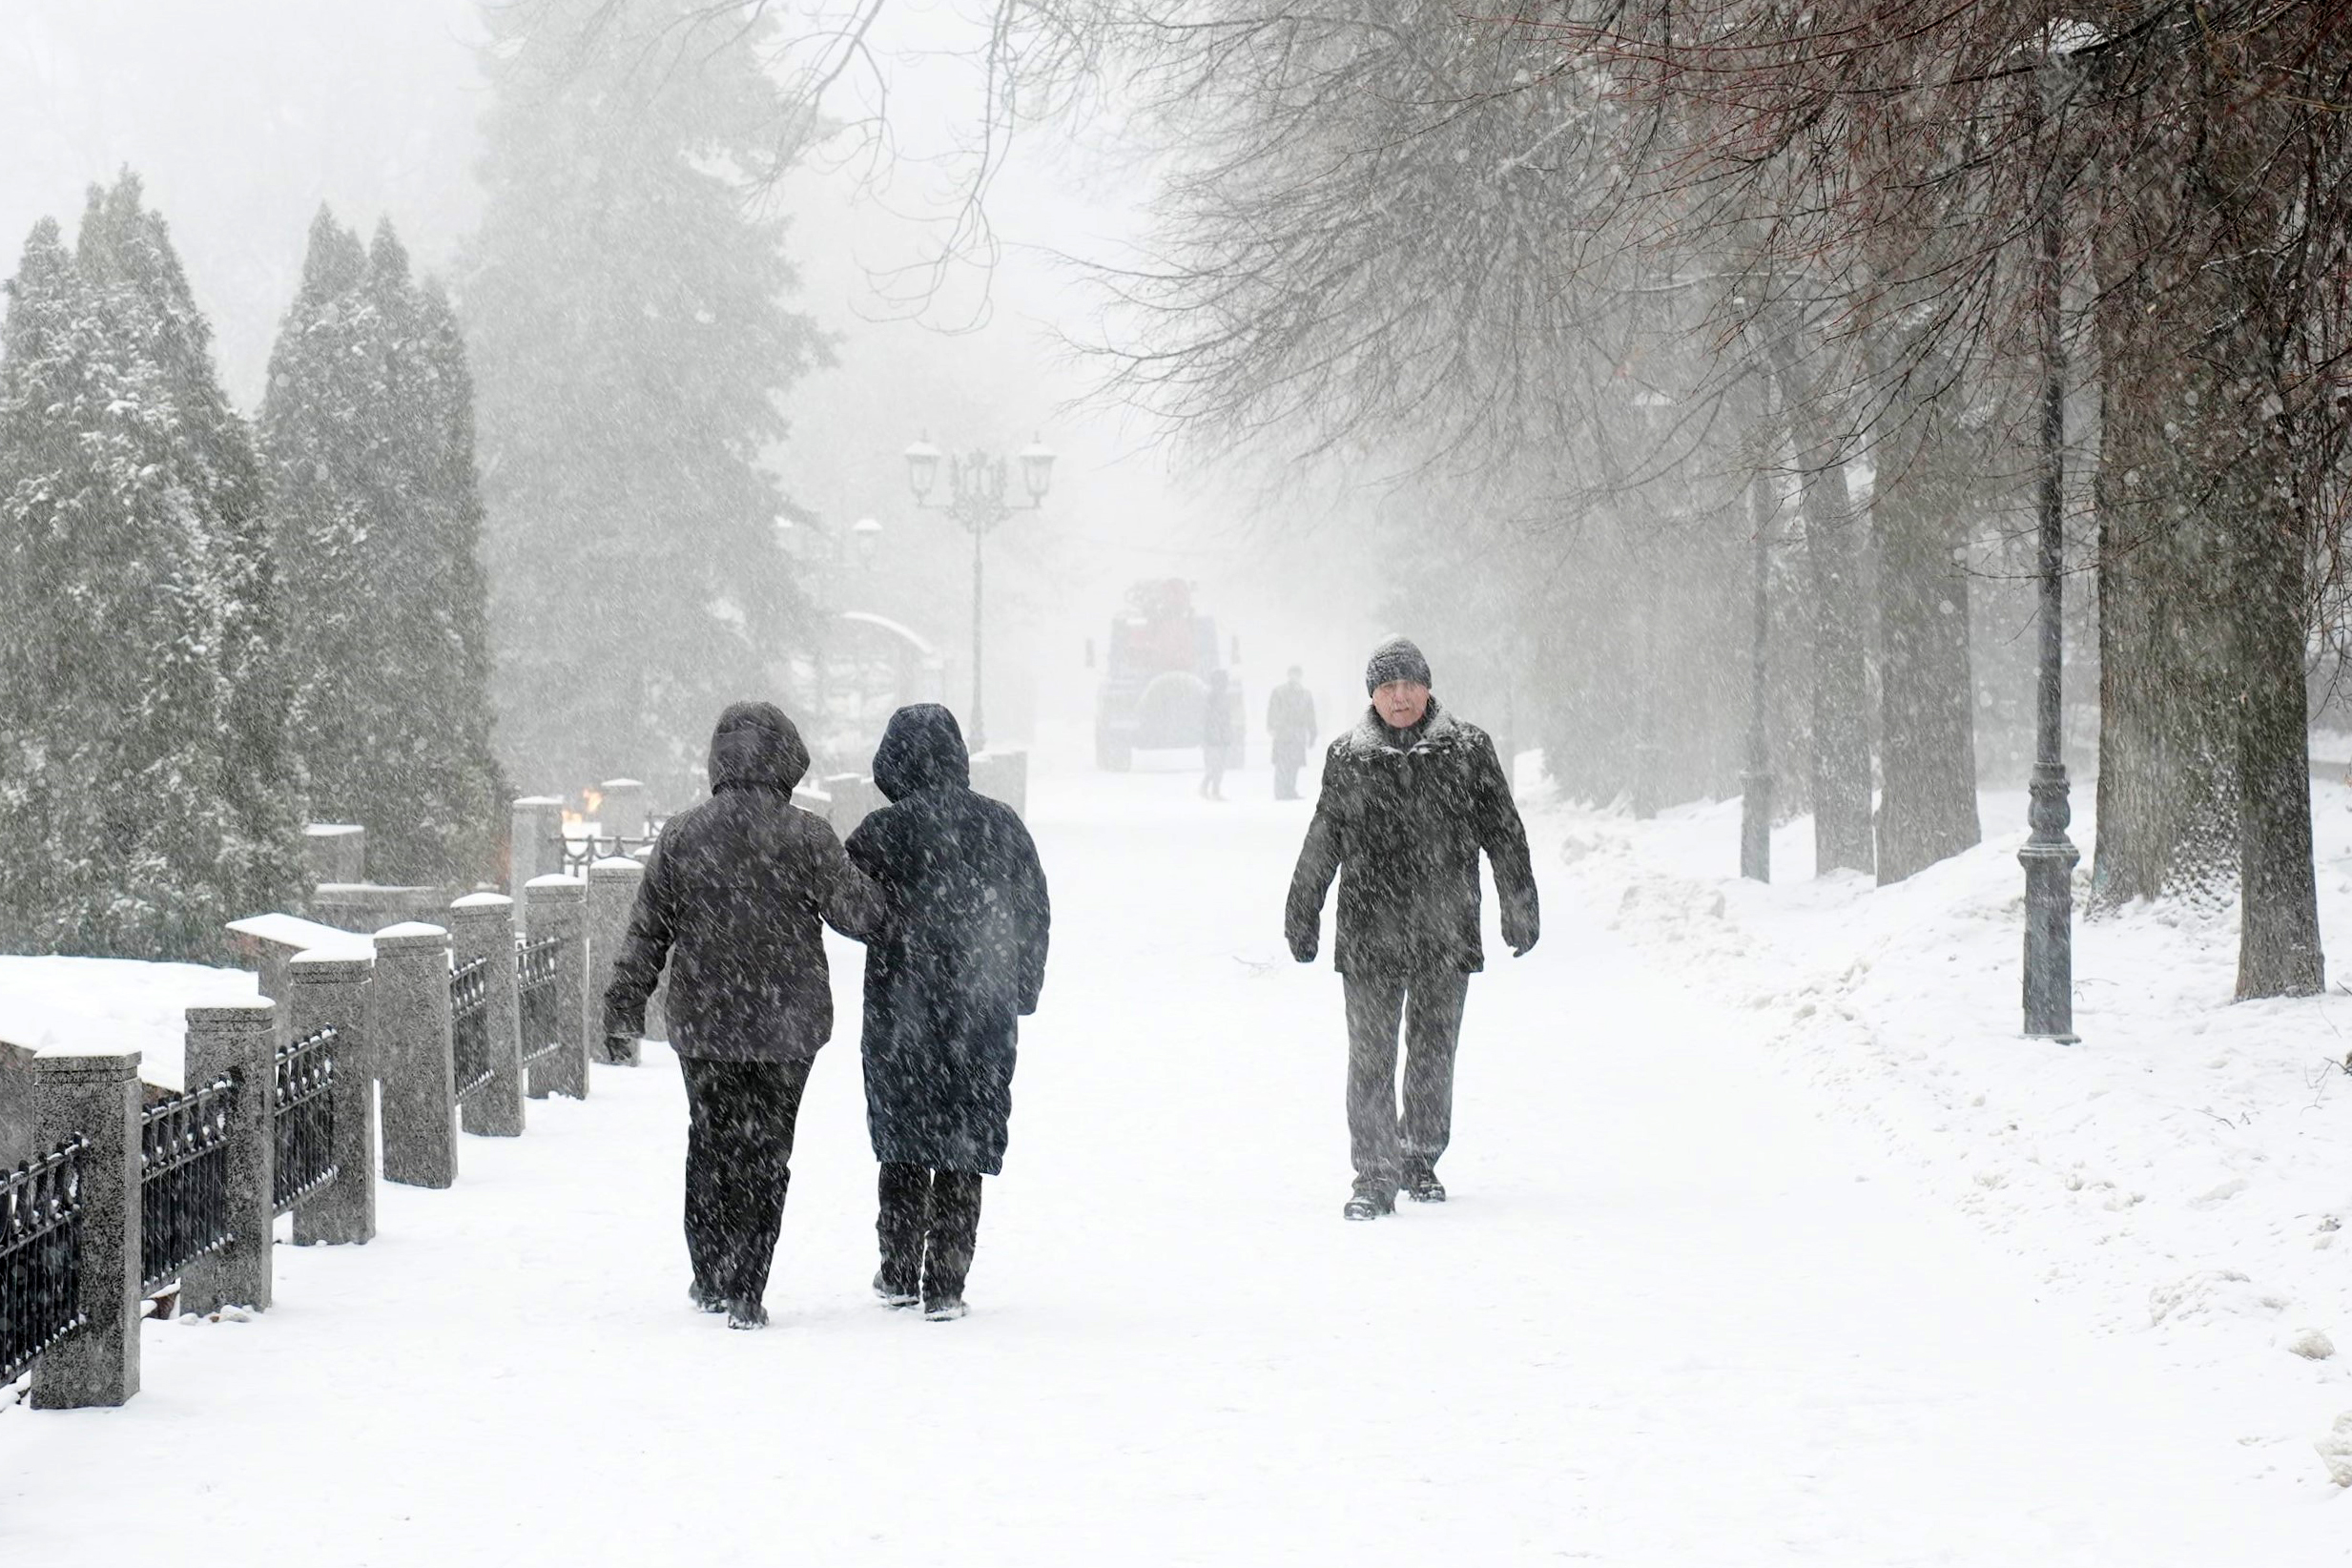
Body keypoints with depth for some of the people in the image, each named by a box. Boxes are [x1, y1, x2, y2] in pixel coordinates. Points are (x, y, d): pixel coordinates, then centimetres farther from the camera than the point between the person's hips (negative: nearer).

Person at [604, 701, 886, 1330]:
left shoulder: (681, 836, -2)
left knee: (709, 1144, 17)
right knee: (765, 1154, 4)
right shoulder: (805, 837, -10)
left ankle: (711, 1278, 23)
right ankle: (745, 1293, 1)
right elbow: (860, 914, -8)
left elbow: (647, 930, 1)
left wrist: (623, 1007, 8)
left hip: (702, 1021, 2)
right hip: (785, 1024, -2)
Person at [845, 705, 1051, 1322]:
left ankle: (900, 1274, 20)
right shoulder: (1001, 825, 2)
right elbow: (1034, 916, 9)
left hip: (902, 1010, -2)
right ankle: (945, 1285, 2)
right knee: (965, 1141, 5)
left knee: (902, 1139, 13)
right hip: (985, 1014, 2)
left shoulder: (882, 832, -10)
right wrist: (1020, 990, 20)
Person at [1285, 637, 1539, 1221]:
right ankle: (1375, 1177, -2)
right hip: (1370, 934, 0)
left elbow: (1503, 832, 8)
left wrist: (1519, 906, 6)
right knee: (1371, 1055, -5)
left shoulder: (1468, 749, 4)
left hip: (1446, 931, 0)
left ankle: (1420, 1158, 26)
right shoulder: (1347, 758, 7)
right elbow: (1322, 843, 16)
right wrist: (1301, 915, 18)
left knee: (1434, 1051, 7)